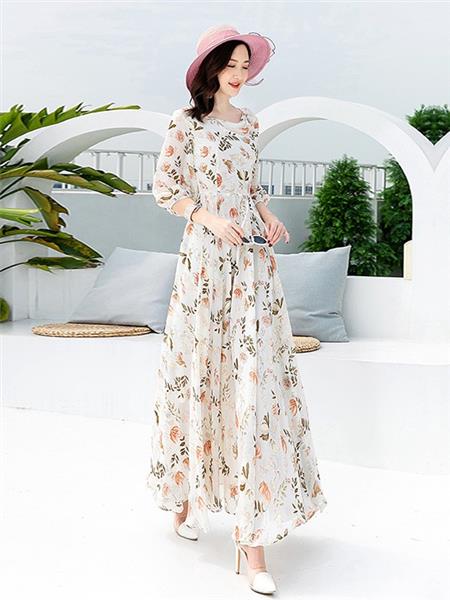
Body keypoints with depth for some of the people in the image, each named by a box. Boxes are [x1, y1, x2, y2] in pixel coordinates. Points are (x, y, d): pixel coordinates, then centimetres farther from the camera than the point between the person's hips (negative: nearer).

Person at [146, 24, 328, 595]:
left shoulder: (247, 122, 15)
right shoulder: (186, 122, 1)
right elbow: (163, 187, 0)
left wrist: (268, 215, 3)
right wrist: (211, 219, -13)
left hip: (253, 259, 4)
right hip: (206, 258, -4)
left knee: (257, 375, -4)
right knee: (199, 368, 4)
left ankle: (252, 532, -2)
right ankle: (187, 491, 27)